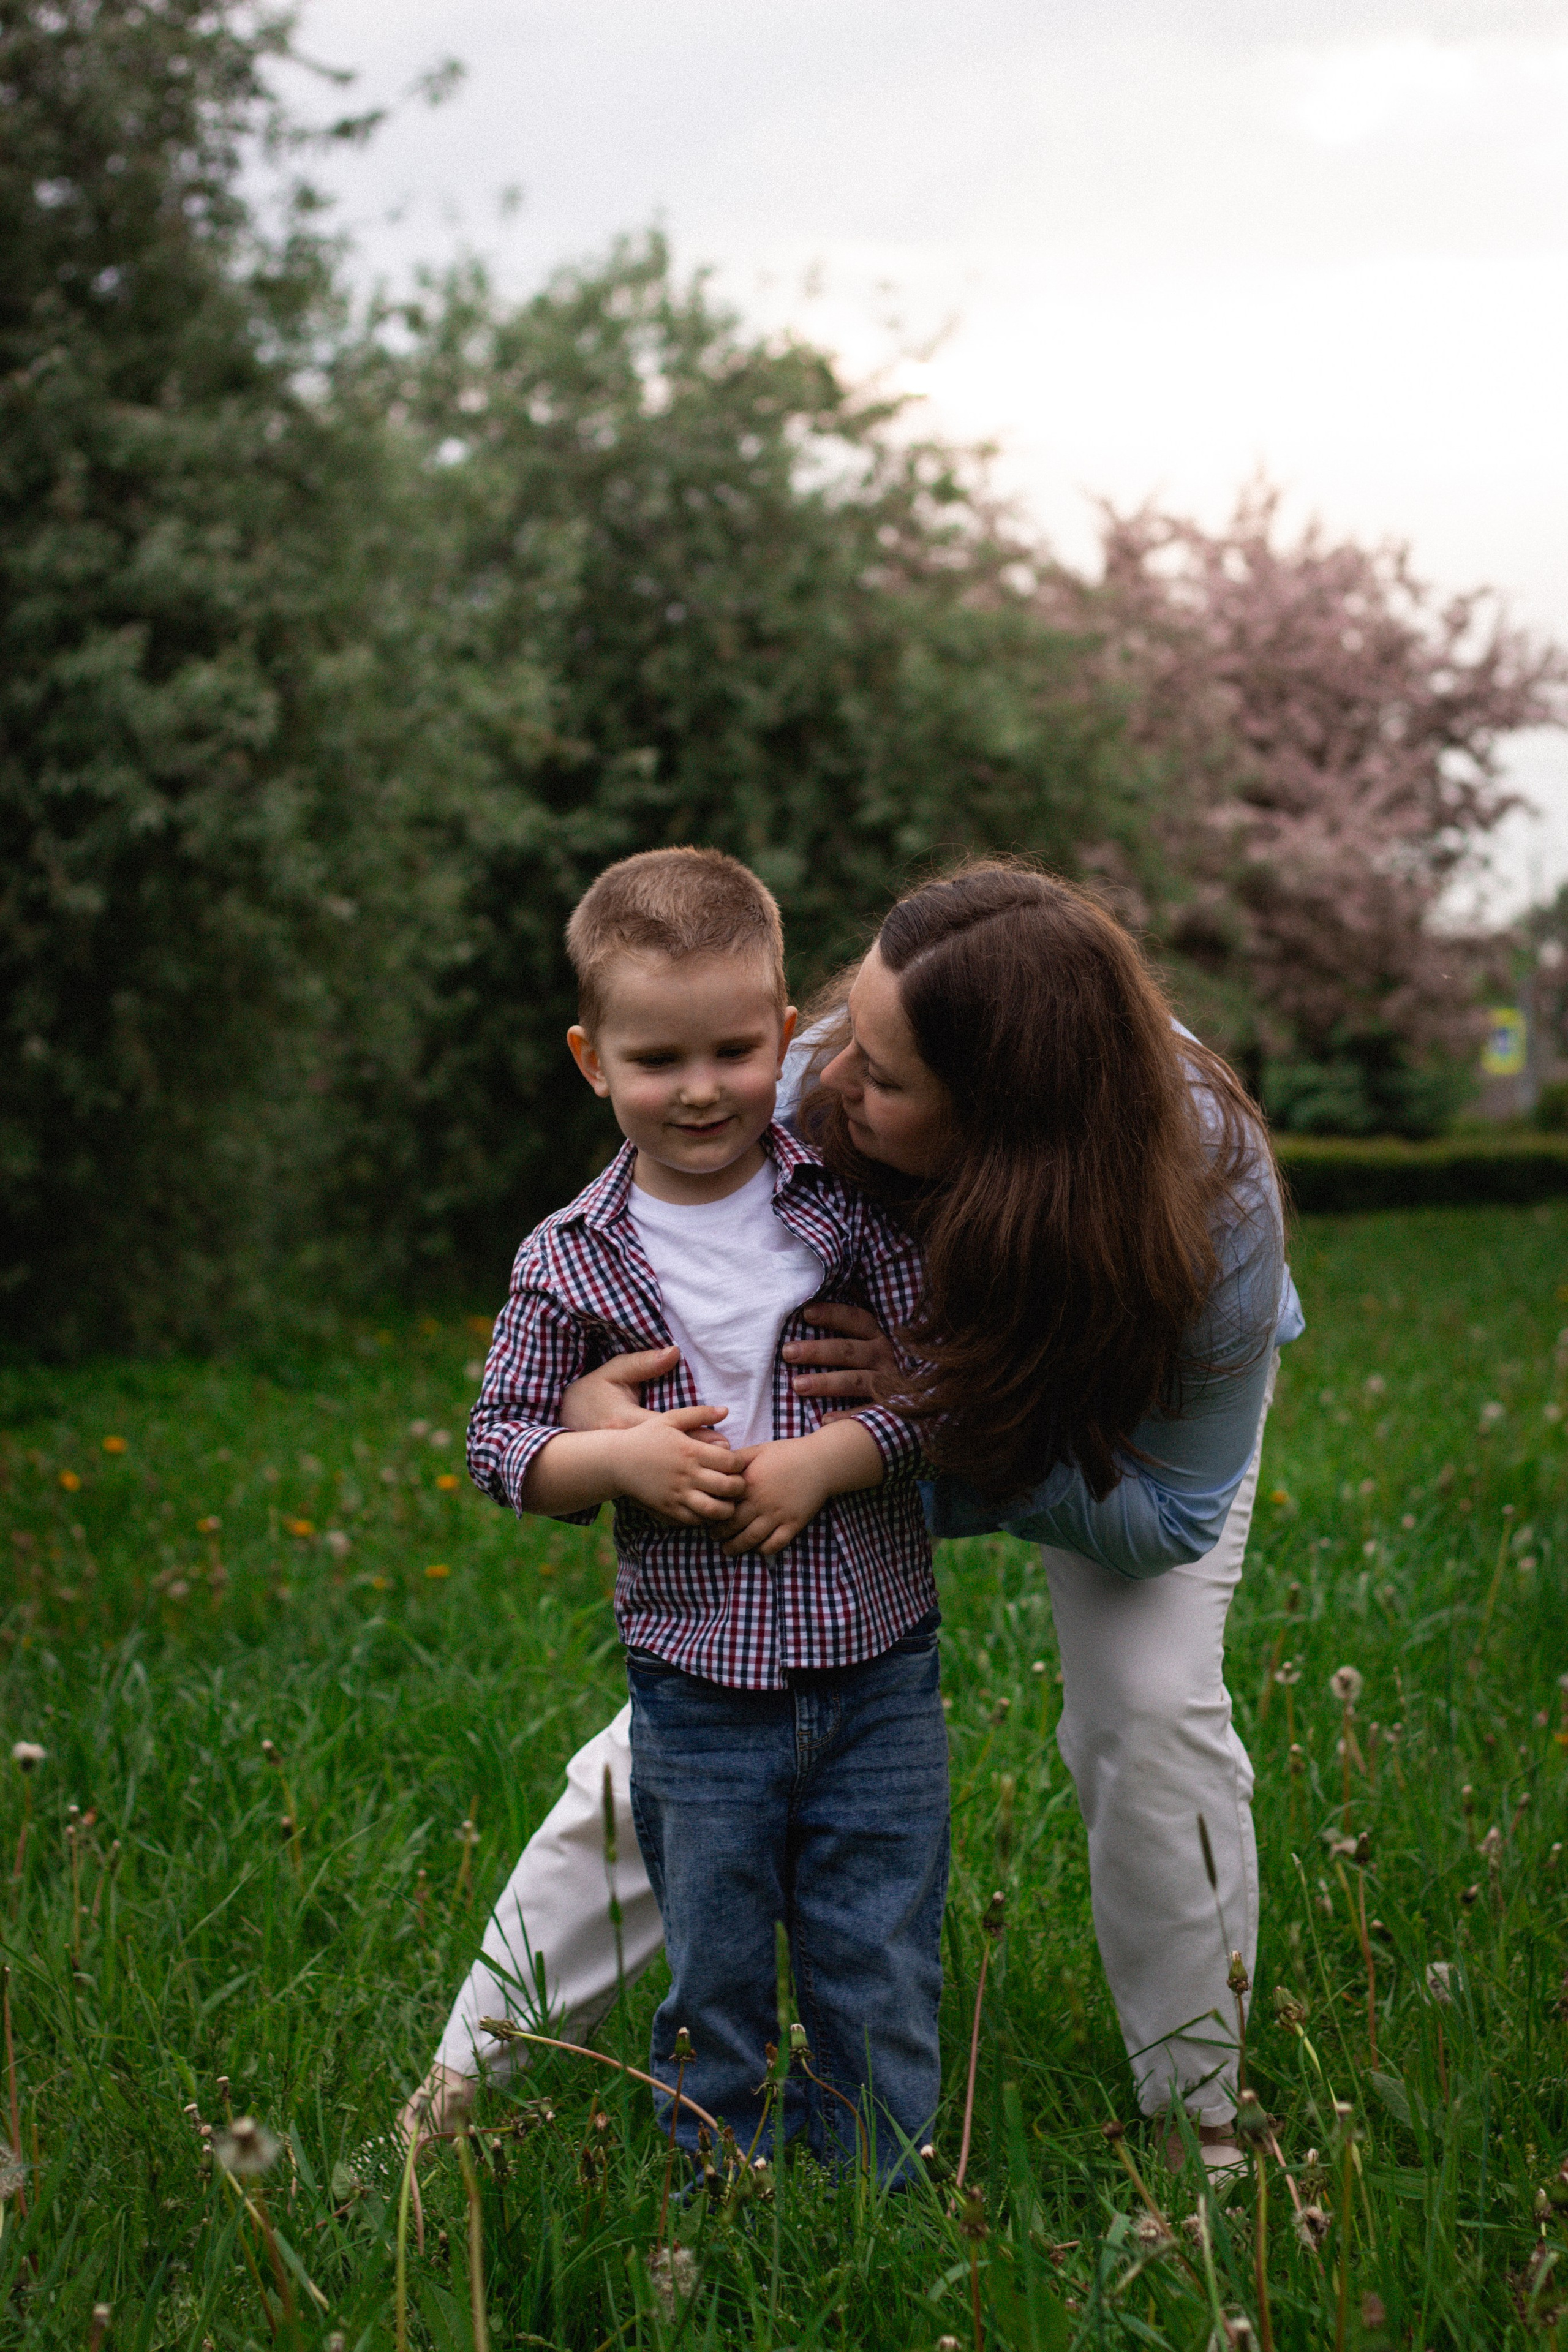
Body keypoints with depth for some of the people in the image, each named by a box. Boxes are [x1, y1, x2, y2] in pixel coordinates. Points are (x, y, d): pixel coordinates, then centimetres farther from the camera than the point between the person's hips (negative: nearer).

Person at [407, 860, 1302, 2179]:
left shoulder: (1210, 1195, -42)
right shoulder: (814, 1103, -38)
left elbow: (1169, 1512, -32)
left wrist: (945, 1412, -46)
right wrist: (593, 1393, -42)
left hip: (1129, 1408, -1)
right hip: (881, 1412, 2)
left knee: (1155, 1711, -21)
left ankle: (1199, 2114, 4)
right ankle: (470, 2074, 10)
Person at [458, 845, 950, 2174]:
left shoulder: (852, 1206, -5)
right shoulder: (569, 1264, -3)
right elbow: (501, 1442, 2)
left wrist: (821, 1462, -19)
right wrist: (623, 1458, -16)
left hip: (875, 1674, 0)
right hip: (695, 1684, 0)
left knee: (883, 1974, 9)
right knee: (712, 1980, 12)